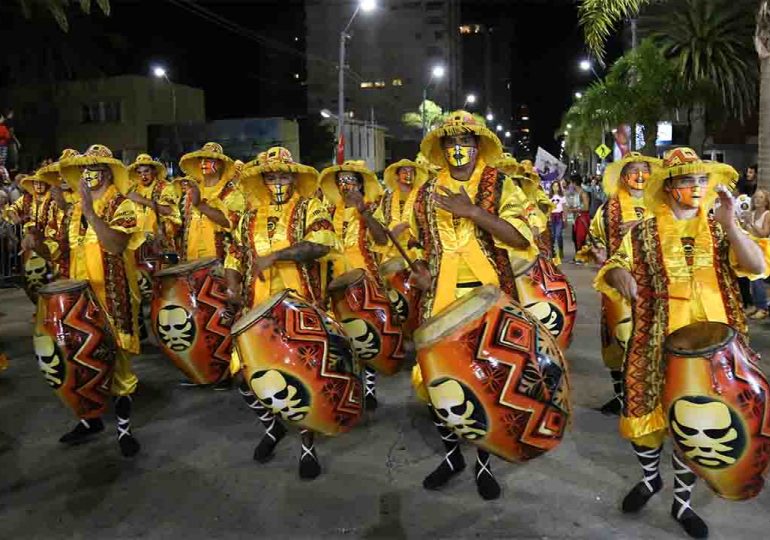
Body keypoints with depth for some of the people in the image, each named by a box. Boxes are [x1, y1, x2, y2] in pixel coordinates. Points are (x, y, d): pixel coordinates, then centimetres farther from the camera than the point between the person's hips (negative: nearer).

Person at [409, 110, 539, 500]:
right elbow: (414, 240, 22)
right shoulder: (428, 192, 11)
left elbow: (521, 238, -12)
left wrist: (472, 211, -21)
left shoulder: (500, 185, 1)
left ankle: (484, 463, 25)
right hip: (440, 298, 3)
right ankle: (452, 454, 26)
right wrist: (418, 269, 2)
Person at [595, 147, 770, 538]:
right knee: (643, 417, 6)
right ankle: (651, 477, 37)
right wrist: (618, 273, -21)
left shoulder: (718, 230, 4)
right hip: (658, 342, -1)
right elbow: (612, 267, 3)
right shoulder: (643, 234, 1)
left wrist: (729, 223, -21)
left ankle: (682, 502, 31)